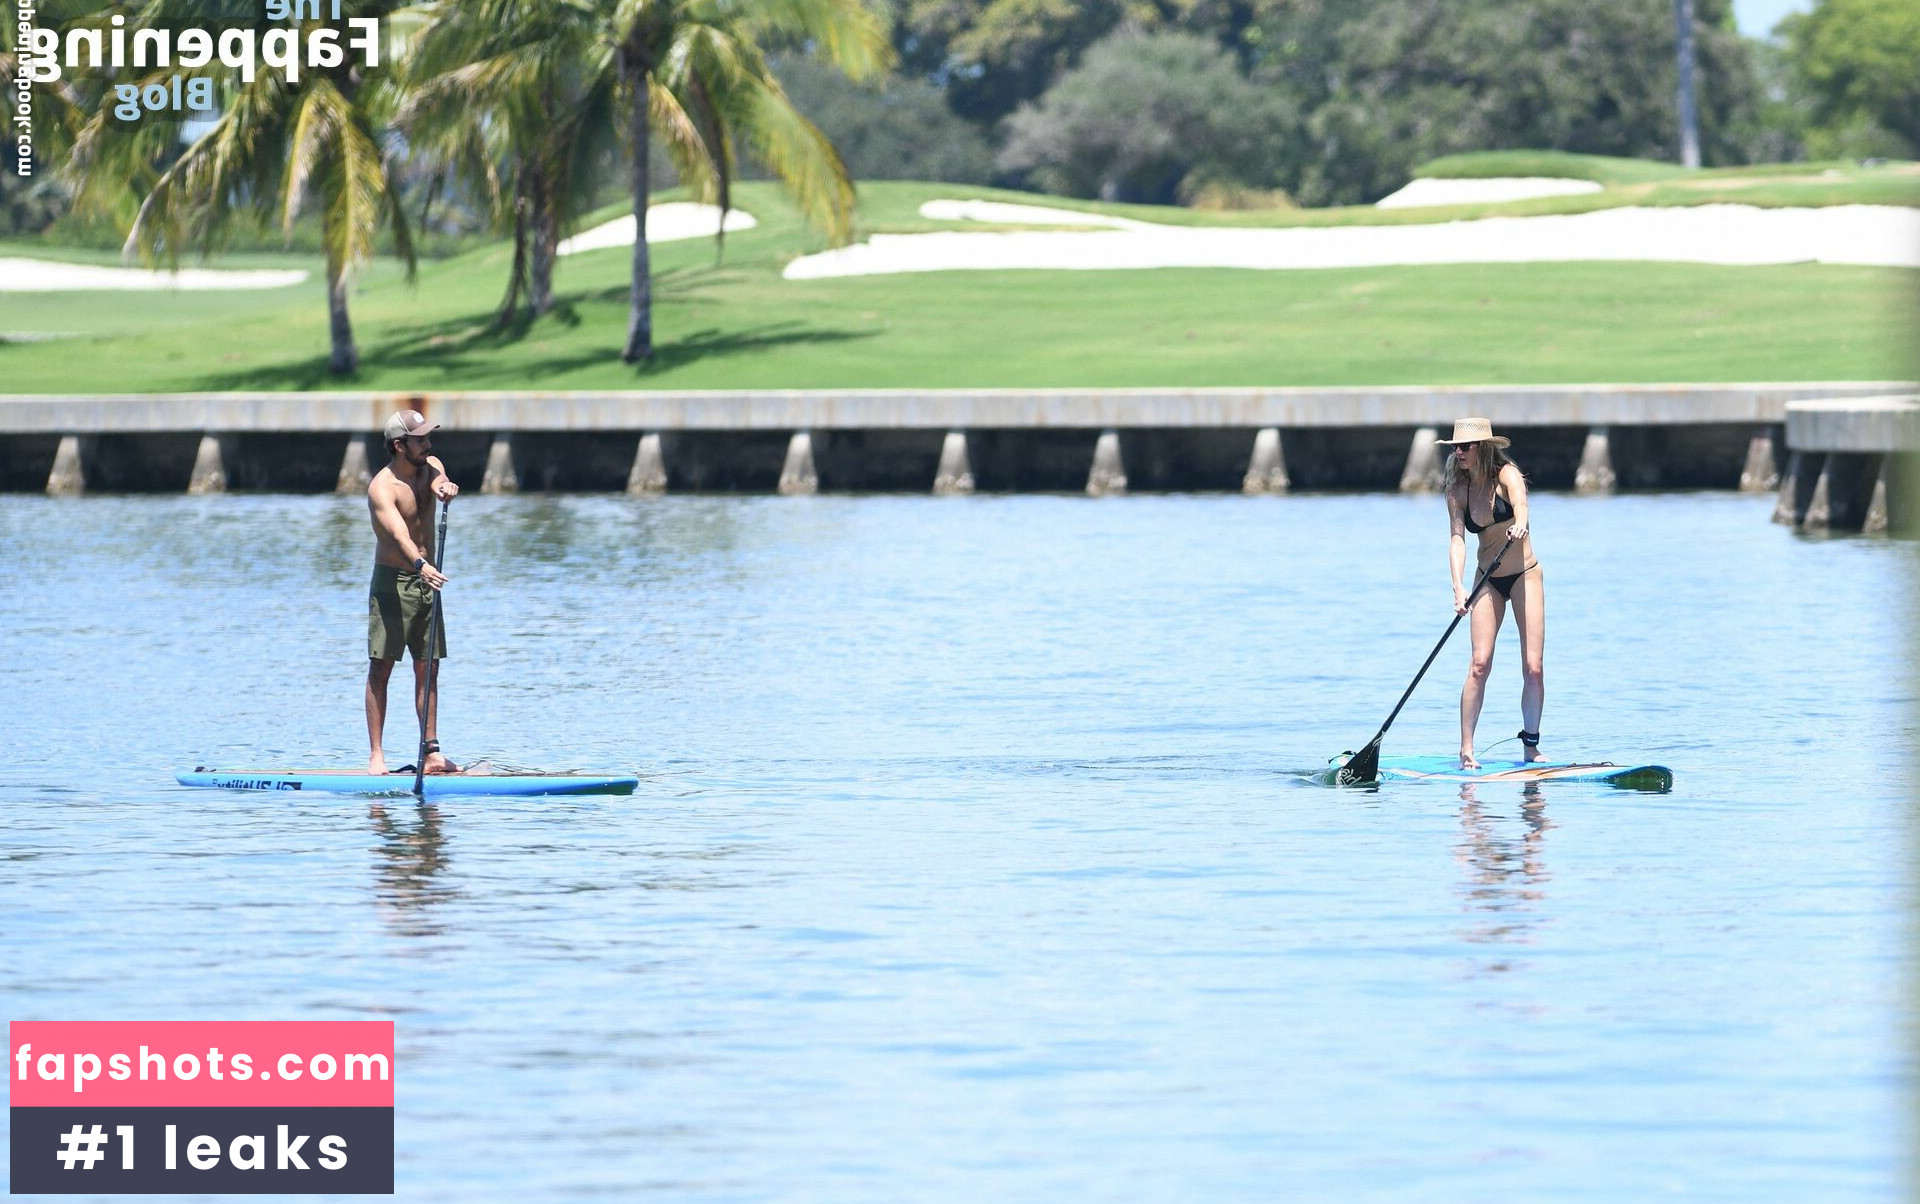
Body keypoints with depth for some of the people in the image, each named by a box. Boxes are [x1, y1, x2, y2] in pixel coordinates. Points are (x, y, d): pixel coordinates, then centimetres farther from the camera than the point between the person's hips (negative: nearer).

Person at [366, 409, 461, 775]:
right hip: (392, 581, -6)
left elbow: (439, 483, -19)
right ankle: (376, 755, -7)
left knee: (427, 669, 6)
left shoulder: (431, 466, 4)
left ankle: (431, 752, 8)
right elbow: (398, 533, -33)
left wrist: (445, 488, -44)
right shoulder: (382, 487, -17)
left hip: (426, 580, 6)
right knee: (380, 668, -5)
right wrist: (420, 565, -51)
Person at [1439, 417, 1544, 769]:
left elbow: (1520, 503, -35)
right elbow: (1457, 538, -14)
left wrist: (1519, 526, -59)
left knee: (1533, 667, -6)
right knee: (1480, 663, -11)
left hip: (1524, 575, -2)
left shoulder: (1506, 474, -13)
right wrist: (1459, 586, -29)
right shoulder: (1457, 490, -3)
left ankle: (1530, 744, 8)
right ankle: (1466, 749, -11)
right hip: (1487, 580, 2)